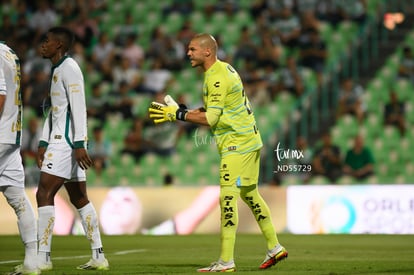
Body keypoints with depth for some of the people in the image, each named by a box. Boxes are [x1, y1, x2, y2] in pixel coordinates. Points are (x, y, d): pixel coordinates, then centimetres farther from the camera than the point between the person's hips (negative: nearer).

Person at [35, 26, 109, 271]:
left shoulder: (69, 68, -10)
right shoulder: (57, 70, 20)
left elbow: (78, 107, -18)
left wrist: (79, 144, -23)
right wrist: (44, 143, 19)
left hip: (67, 141, -10)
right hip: (60, 141, 10)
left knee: (44, 194, -13)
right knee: (79, 198, 10)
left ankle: (43, 258, -15)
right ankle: (99, 257, 12)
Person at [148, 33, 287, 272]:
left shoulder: (217, 78, -19)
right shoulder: (223, 69, 13)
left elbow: (210, 118, -22)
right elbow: (212, 110, 16)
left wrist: (178, 115, -15)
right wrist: (185, 111, 5)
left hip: (237, 144, -10)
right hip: (248, 140, 10)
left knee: (228, 197, -12)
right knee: (250, 194, 17)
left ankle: (226, 261, -13)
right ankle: (275, 248, 26)